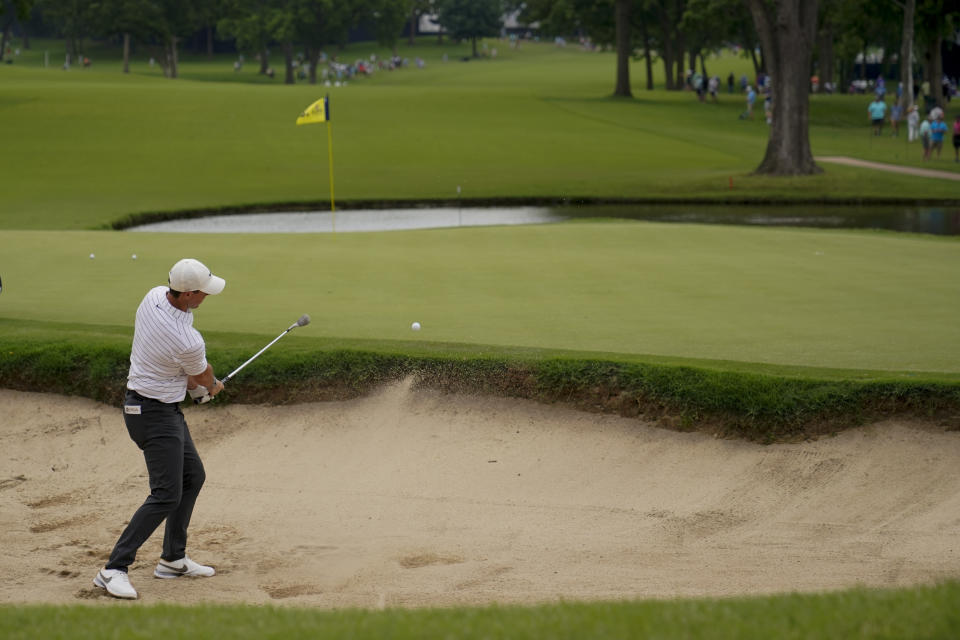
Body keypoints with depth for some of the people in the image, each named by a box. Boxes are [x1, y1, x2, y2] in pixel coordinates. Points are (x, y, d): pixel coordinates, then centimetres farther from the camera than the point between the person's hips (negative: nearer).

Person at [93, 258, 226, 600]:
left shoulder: (153, 296, -5)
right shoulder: (188, 341, -28)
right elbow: (203, 377, -3)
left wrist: (193, 383, 12)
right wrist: (212, 387, 20)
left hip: (168, 410, 10)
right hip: (154, 414, -10)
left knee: (193, 475, 19)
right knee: (167, 494, -13)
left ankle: (173, 559, 25)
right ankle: (113, 570, -16)